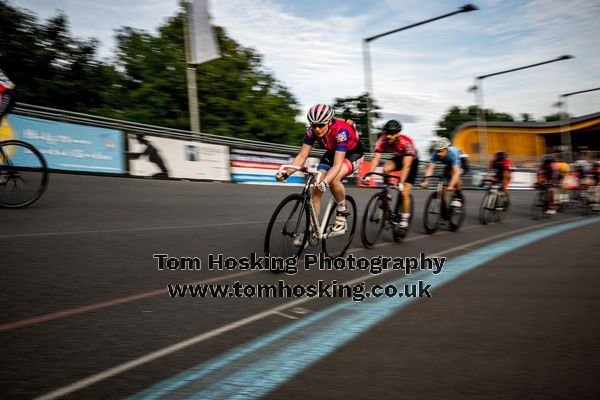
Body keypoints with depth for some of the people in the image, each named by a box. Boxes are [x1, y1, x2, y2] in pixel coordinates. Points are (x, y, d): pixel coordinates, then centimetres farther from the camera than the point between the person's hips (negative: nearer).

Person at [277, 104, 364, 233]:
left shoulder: (341, 131, -37)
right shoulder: (312, 131, -22)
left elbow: (337, 164, -42)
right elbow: (302, 156, -20)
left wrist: (325, 182, -58)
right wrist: (286, 173, -34)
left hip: (353, 154, -5)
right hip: (332, 152, 5)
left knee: (333, 179, -33)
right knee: (317, 185, -13)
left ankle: (342, 212, -7)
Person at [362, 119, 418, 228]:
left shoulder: (406, 142, -36)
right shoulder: (383, 140, -26)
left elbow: (406, 166, -41)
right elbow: (376, 159, -30)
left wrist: (401, 183, -52)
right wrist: (368, 175, -42)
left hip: (412, 161, -4)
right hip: (398, 159, 4)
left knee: (404, 193, -13)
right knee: (385, 169, -31)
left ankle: (404, 219, 2)